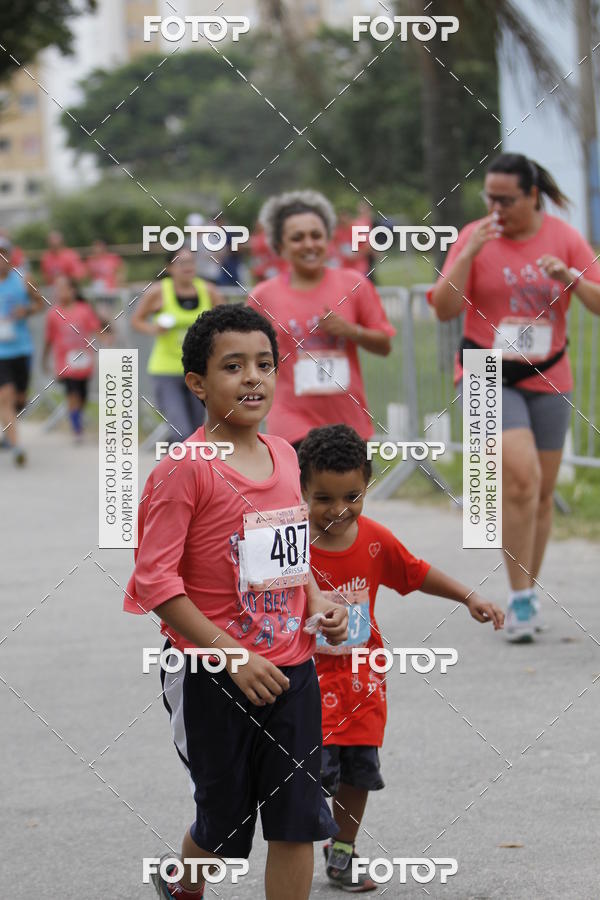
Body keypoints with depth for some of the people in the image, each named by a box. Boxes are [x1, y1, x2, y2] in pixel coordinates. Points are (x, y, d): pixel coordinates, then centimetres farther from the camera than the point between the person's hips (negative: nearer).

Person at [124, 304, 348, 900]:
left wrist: (319, 606, 1)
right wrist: (234, 656, -20)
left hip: (292, 669, 5)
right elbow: (155, 581, -17)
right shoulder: (184, 469, -14)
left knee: (297, 819, 3)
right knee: (223, 825, 10)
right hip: (212, 675, -5)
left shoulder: (284, 456, 7)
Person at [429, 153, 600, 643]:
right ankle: (521, 596, -15)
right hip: (488, 377, -3)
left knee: (542, 492, 9)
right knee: (521, 476, -22)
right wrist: (469, 253, -21)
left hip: (548, 378, 3)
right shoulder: (475, 237, -4)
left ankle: (529, 593, 26)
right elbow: (444, 308, -10)